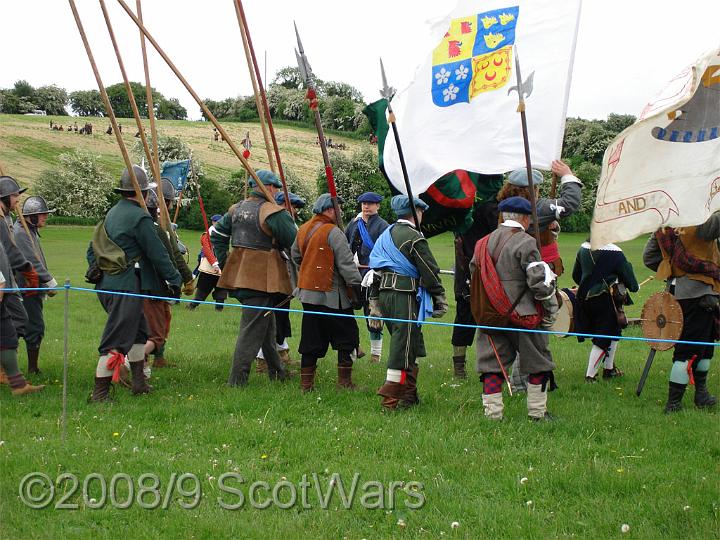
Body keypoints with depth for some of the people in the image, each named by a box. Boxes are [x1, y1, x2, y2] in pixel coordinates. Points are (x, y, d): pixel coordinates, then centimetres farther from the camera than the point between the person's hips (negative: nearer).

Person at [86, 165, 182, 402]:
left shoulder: (111, 214, 14)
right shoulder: (139, 217, -12)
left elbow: (92, 250, 18)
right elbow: (158, 254, -11)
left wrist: (97, 272, 22)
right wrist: (175, 280, -3)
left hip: (106, 283, 9)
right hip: (127, 286, -9)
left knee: (138, 329, 23)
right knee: (116, 340, -7)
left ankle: (139, 382, 28)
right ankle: (99, 393, -8)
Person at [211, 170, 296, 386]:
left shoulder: (236, 209, 11)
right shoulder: (273, 212, -13)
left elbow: (217, 234, 15)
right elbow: (293, 241, -9)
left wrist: (224, 263, 17)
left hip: (238, 275, 8)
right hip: (261, 277, -8)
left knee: (267, 322, 21)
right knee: (253, 327, -4)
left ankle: (276, 370, 32)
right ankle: (237, 379, -5)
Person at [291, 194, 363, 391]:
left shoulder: (303, 230, 9)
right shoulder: (332, 232, -14)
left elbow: (295, 256, 24)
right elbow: (346, 263, -16)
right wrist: (357, 287, -12)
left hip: (308, 293, 7)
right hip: (331, 296, -7)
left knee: (311, 338, 12)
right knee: (347, 336, 4)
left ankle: (306, 382, 13)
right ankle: (344, 381, 4)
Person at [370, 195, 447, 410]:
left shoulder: (385, 235, 16)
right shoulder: (413, 238, -11)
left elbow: (376, 271, 18)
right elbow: (430, 272, -10)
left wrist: (374, 302, 20)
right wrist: (440, 298, 0)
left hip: (384, 294, 9)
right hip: (405, 295, -9)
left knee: (410, 344, 18)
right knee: (403, 346, -5)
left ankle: (409, 394, 24)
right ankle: (390, 398, -6)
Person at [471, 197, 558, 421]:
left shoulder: (483, 243, 9)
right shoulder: (525, 243, -12)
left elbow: (474, 277, 15)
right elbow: (540, 280, -15)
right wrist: (551, 309, -2)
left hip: (490, 316, 5)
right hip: (523, 316, -5)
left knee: (492, 363, 9)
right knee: (537, 363, 10)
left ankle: (492, 412, 8)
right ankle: (537, 411, 15)